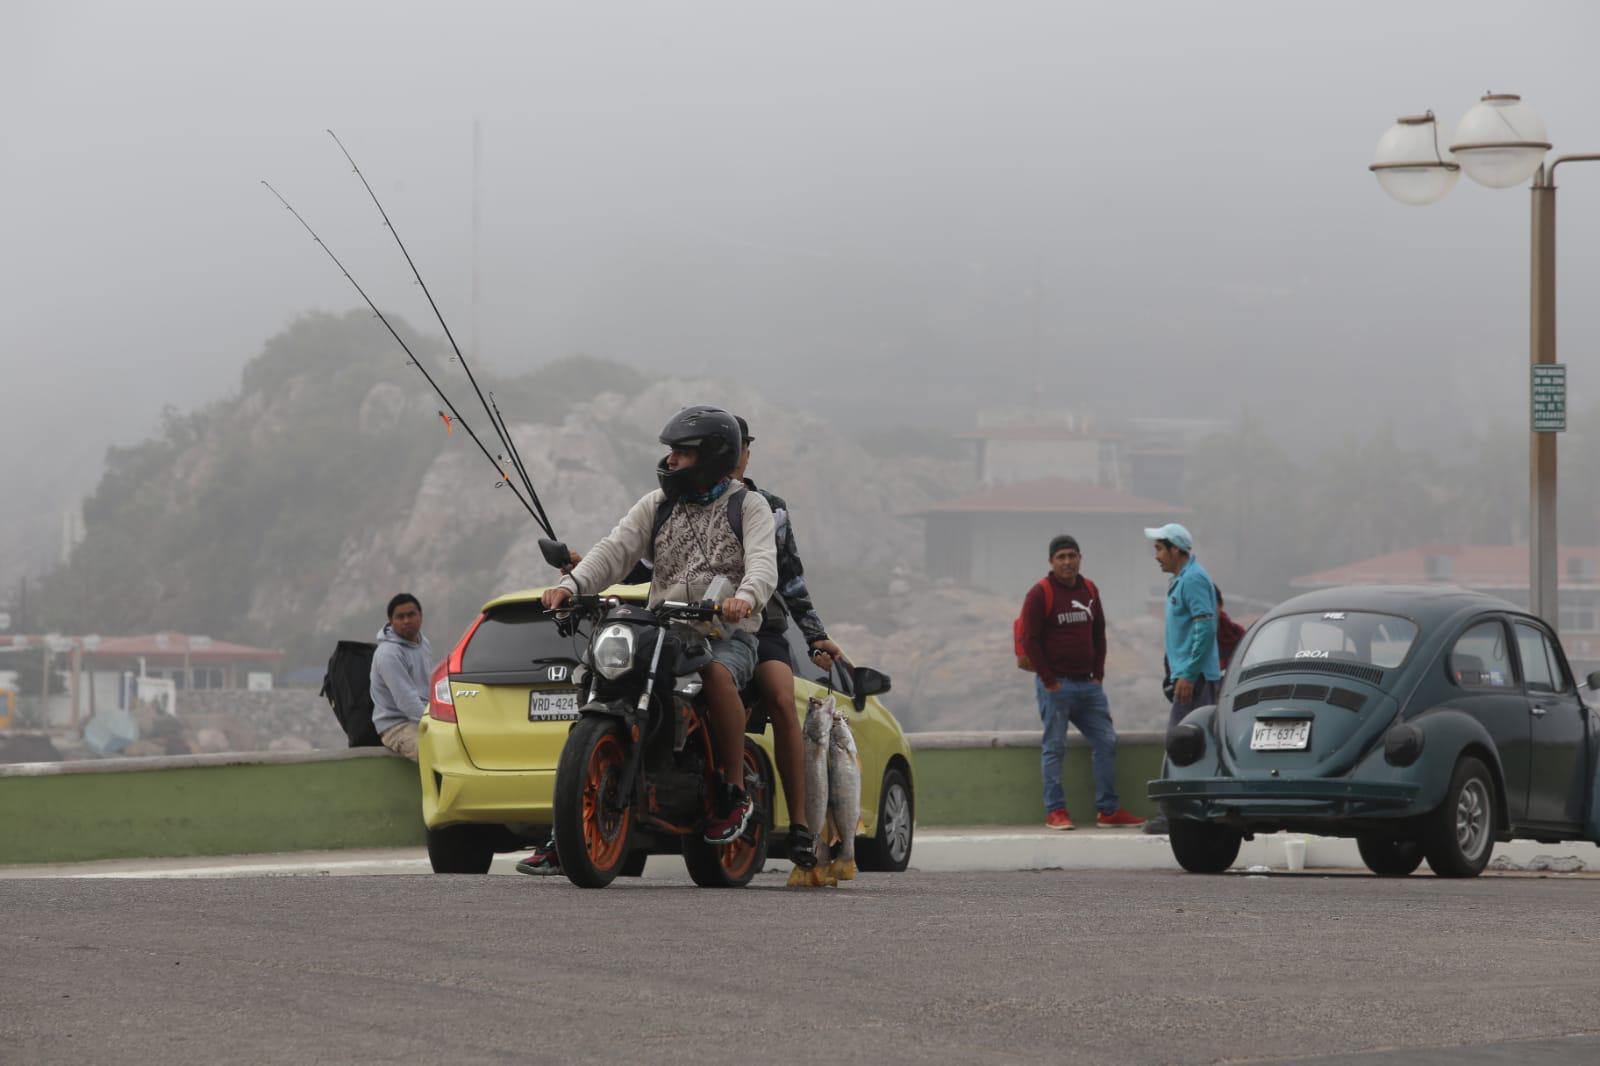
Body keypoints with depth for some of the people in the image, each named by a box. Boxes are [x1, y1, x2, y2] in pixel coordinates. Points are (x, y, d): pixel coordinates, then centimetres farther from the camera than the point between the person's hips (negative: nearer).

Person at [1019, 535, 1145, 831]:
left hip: (1088, 684, 6)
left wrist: (1098, 673, 9)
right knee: (1053, 747, -3)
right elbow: (1030, 640, -9)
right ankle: (1055, 811, 1)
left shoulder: (1089, 591, 12)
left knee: (1105, 742, 4)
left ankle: (1108, 810, 10)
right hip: (1056, 685, -6)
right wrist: (1048, 680, -12)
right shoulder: (1041, 593, -6)